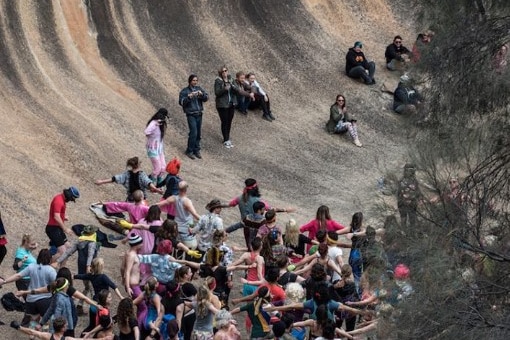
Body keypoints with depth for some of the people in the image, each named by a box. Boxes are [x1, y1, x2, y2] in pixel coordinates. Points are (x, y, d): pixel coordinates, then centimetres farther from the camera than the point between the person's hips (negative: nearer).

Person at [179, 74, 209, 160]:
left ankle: (197, 150, 19)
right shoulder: (185, 91, -4)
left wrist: (202, 94, -21)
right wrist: (188, 97, -25)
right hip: (191, 114, -4)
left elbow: (206, 98, 0)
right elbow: (181, 102, -10)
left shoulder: (199, 89, 8)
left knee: (198, 133, 6)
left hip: (199, 114, 4)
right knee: (193, 133, -12)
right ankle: (189, 151, 0)